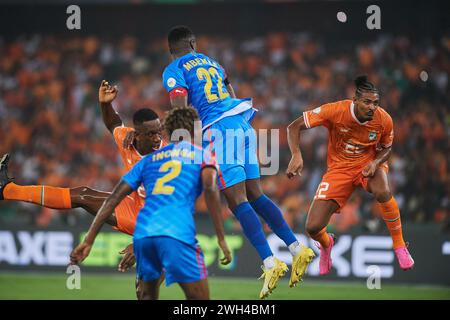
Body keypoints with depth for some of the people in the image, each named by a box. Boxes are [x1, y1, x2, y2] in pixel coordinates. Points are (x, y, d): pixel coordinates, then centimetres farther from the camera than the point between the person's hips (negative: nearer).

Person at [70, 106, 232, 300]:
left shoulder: (149, 160, 27)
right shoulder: (202, 155, 17)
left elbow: (114, 198, 20)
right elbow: (210, 188, -4)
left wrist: (88, 241, 19)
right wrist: (221, 239, -6)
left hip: (142, 233, 5)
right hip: (177, 233, -5)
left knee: (148, 295, 24)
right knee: (199, 299, 0)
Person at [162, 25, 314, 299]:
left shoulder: (173, 72, 2)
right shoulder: (211, 62, 23)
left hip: (218, 130, -7)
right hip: (243, 125, 7)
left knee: (238, 202, -8)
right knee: (255, 196, 13)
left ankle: (270, 263, -17)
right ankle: (298, 248, 6)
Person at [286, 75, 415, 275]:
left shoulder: (384, 120, -17)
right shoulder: (335, 111, -24)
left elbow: (386, 148, 4)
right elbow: (294, 127, -18)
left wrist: (376, 162, -18)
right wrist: (296, 155, -35)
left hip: (368, 163, 0)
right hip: (339, 167, 0)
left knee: (382, 192, -38)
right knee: (313, 228, -12)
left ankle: (399, 246, -14)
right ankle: (326, 245, 30)